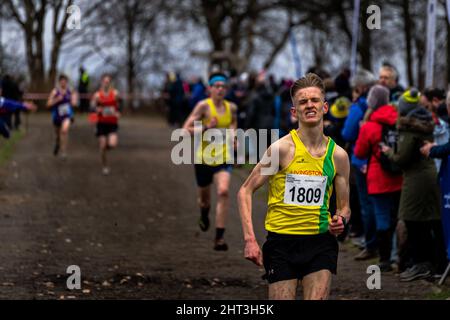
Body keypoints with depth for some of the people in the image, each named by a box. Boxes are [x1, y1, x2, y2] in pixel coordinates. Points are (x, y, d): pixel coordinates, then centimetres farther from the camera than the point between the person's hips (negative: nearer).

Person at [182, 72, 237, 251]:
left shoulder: (231, 107, 2)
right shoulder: (204, 106, -11)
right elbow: (186, 129, -15)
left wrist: (232, 131, 5)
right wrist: (206, 128, -26)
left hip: (224, 157, 2)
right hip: (204, 157, -2)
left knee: (224, 191, -21)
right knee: (204, 196, 14)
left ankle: (219, 237, -19)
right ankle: (204, 216, 54)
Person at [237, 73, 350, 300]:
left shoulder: (338, 155, 4)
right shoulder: (282, 148, -7)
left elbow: (344, 206, 17)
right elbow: (245, 191, -3)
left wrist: (341, 220, -8)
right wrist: (249, 239, -12)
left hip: (320, 241, 3)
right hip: (282, 241, -3)